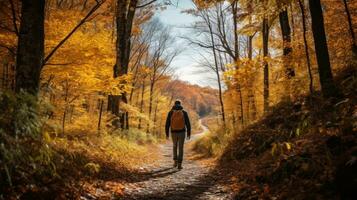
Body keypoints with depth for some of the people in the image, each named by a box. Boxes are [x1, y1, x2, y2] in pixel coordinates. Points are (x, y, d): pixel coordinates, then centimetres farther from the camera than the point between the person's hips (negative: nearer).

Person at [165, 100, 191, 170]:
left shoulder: (170, 113, -2)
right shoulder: (184, 113, -3)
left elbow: (167, 124, -4)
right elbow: (188, 124, -3)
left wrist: (167, 134, 4)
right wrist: (189, 134, 5)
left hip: (174, 133, 1)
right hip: (181, 132, -1)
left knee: (175, 146, 22)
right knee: (181, 148, 4)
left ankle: (175, 162, 21)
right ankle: (179, 164, -2)